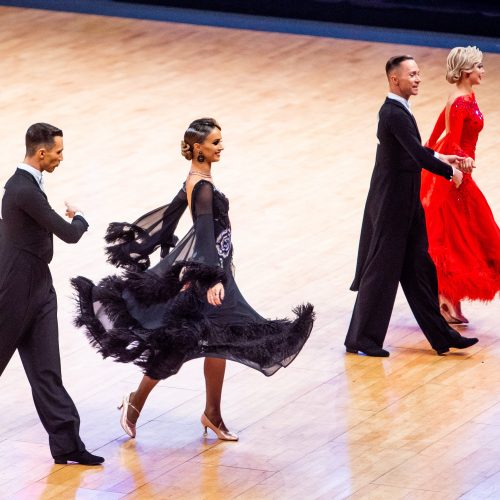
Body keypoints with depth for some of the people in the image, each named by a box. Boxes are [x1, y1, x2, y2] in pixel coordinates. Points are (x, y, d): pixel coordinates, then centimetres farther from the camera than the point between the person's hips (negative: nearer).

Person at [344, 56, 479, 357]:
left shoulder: (395, 110, 9)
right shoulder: (395, 114, -22)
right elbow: (417, 155, -29)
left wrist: (440, 158, 19)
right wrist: (449, 172, -18)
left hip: (403, 202, 10)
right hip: (392, 204, -10)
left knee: (418, 270, 14)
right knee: (382, 271, 0)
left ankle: (441, 335, 21)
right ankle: (361, 340, 11)